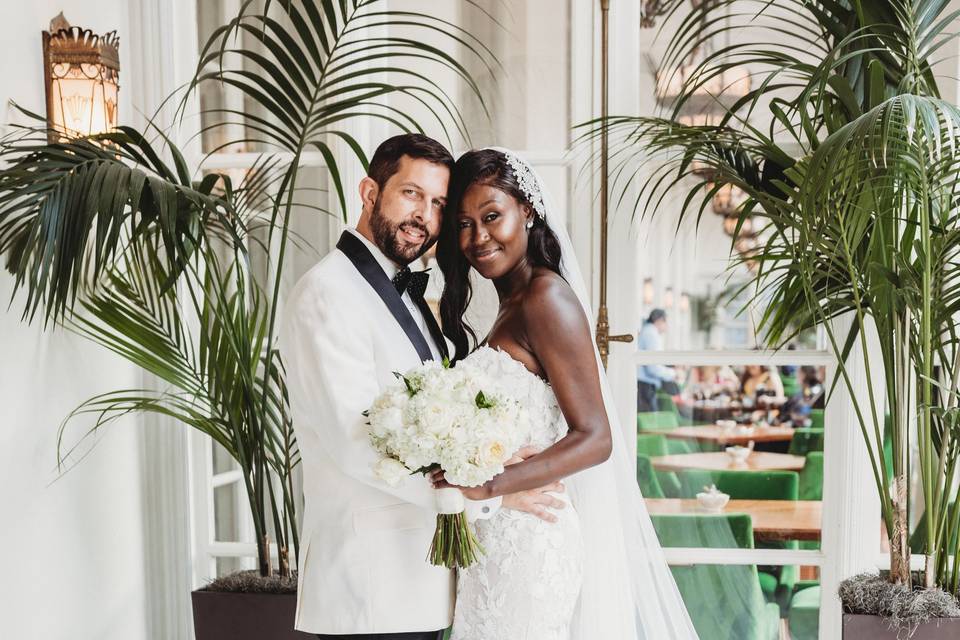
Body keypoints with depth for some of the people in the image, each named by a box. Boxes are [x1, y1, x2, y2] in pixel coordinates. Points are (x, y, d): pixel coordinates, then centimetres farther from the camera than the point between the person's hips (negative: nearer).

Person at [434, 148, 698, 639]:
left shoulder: (546, 297, -14)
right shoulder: (512, 306, 12)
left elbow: (595, 439, -19)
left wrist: (490, 484, -27)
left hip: (531, 541, -8)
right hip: (498, 540, 8)